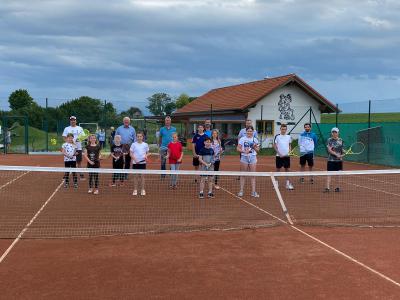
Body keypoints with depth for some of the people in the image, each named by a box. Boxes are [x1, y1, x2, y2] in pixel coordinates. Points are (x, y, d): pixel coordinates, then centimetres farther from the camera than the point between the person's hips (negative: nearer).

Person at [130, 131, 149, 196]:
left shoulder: (145, 144, 3)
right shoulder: (134, 144, -1)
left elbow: (147, 152, 12)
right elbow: (131, 154, 0)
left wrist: (146, 156, -10)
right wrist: (135, 159, -15)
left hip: (143, 162, 1)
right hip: (135, 163, -1)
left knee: (142, 176, 3)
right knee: (135, 176, 4)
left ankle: (143, 190, 10)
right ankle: (135, 190, 11)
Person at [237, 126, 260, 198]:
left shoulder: (255, 139, 7)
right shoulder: (242, 139, 1)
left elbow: (257, 150, 9)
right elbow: (238, 148, -3)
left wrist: (255, 147, -12)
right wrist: (244, 151, -19)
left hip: (253, 157, 2)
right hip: (244, 157, -1)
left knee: (253, 175, 0)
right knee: (243, 175, 4)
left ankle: (253, 192, 2)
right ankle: (241, 190, 11)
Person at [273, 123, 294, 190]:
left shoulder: (289, 137, 5)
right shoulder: (277, 136, -4)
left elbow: (290, 145, 15)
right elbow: (274, 146, -3)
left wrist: (289, 151, -3)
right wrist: (279, 153, -12)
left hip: (286, 156, 2)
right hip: (279, 156, -2)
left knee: (287, 169, 5)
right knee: (278, 169, 4)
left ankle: (288, 184, 12)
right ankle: (276, 183, 14)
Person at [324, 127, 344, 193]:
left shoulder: (340, 140, 7)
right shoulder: (329, 140, -5)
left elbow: (341, 149, 17)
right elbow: (329, 150, -13)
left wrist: (344, 151, -4)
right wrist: (336, 154, -23)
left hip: (339, 160, 4)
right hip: (331, 160, -4)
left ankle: (337, 187, 16)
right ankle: (327, 188, -7)